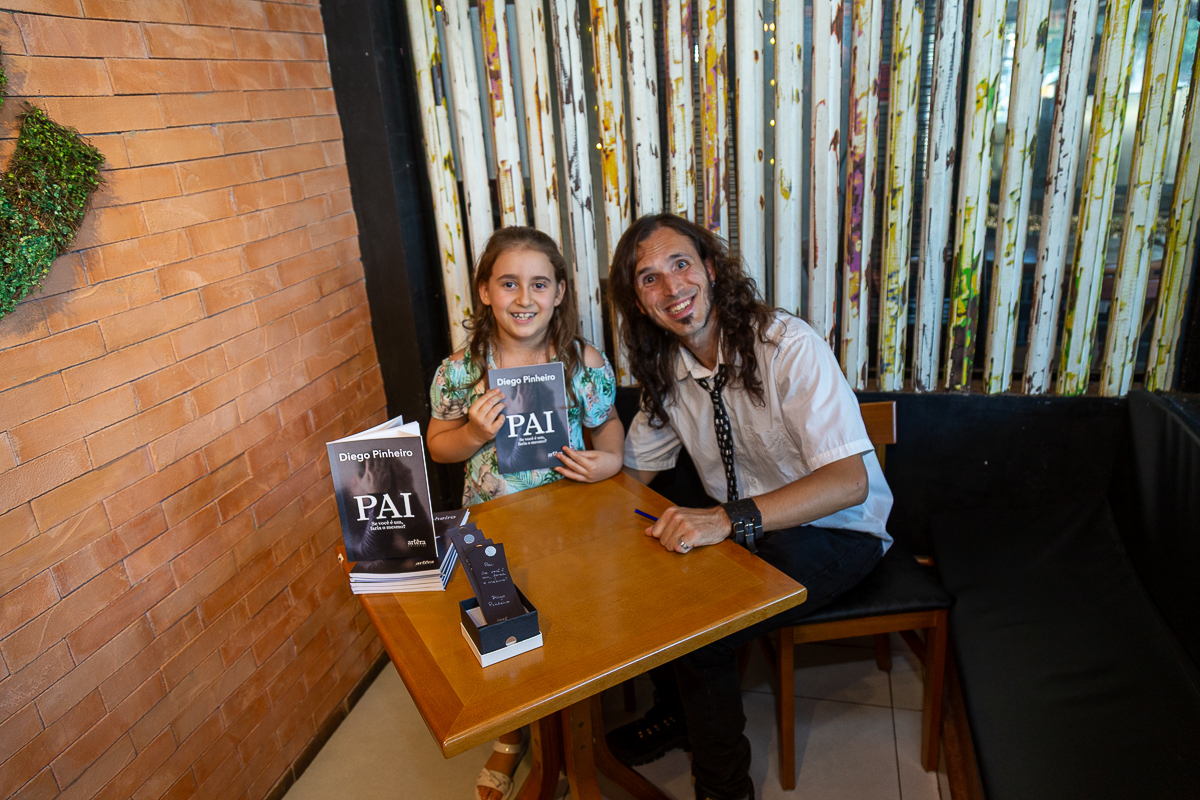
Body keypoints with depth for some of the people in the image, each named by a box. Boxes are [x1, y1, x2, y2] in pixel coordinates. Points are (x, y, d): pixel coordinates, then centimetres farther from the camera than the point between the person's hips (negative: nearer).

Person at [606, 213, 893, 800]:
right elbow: (635, 471, 7)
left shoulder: (789, 346, -24)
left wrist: (727, 520, -42)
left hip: (837, 531, -6)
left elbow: (849, 481, -32)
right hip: (743, 529, 6)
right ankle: (685, 711, 19)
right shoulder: (666, 371, -3)